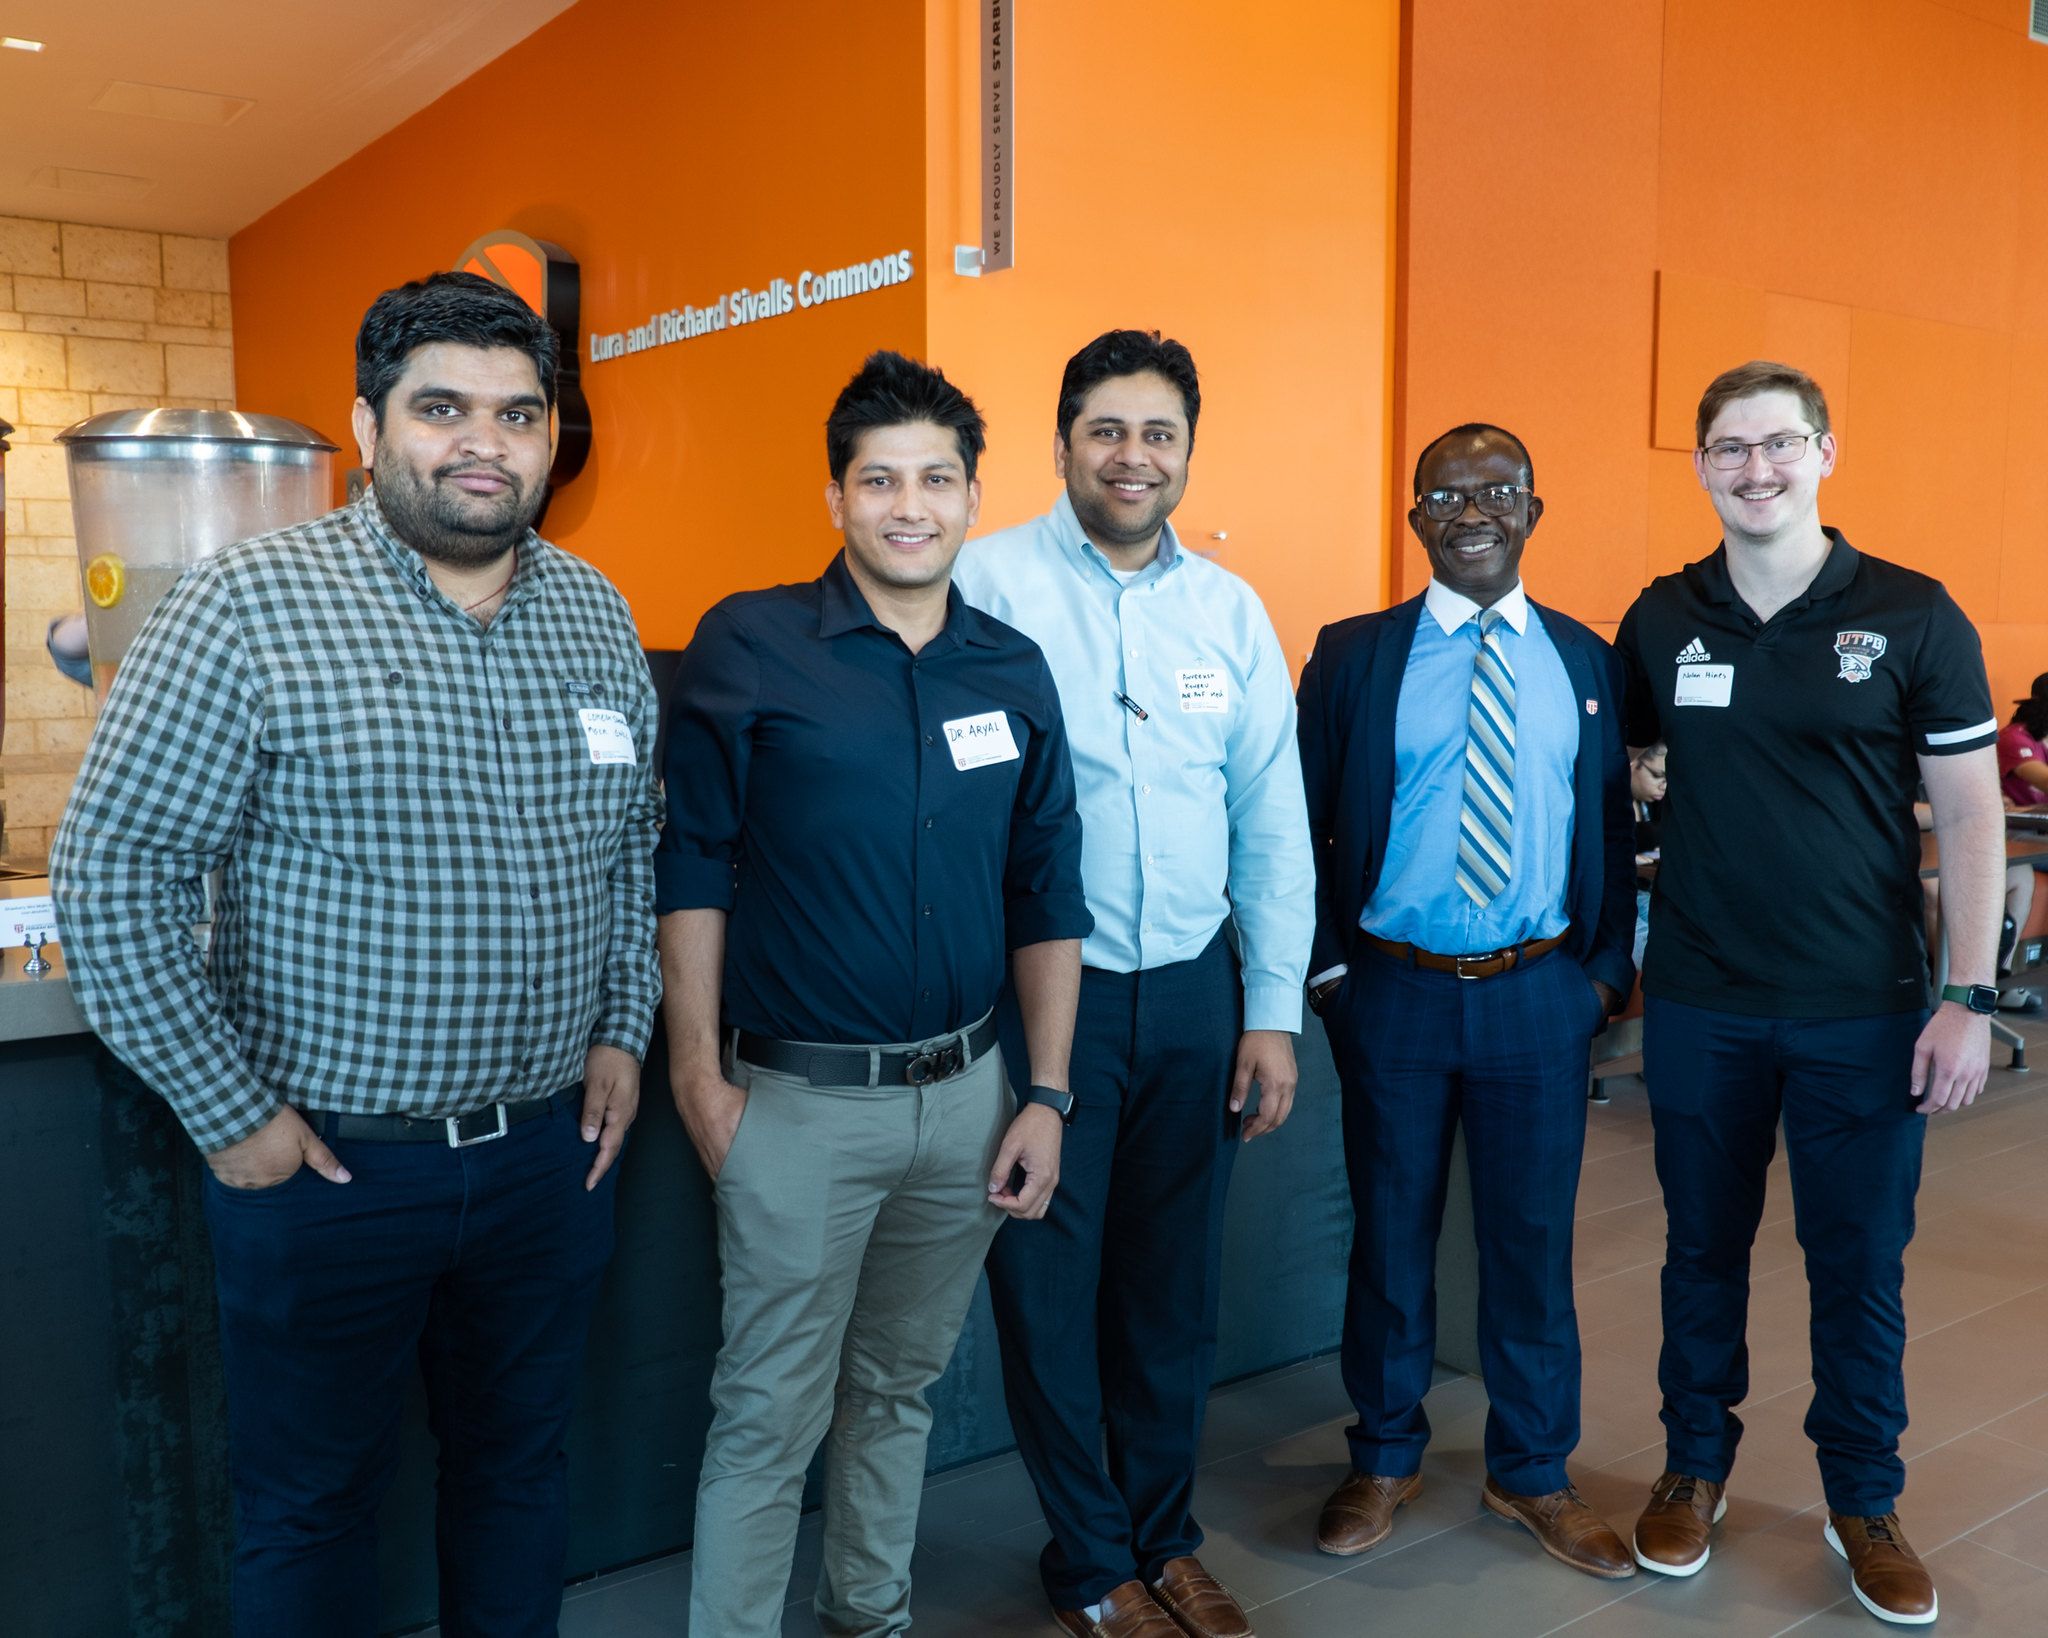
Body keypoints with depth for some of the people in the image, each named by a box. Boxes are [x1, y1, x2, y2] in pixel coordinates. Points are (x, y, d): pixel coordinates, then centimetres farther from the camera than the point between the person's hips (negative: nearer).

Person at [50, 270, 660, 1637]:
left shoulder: (596, 616, 4)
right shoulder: (250, 608, -13)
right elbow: (112, 873, -12)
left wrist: (622, 1030, 7)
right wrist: (228, 1113, -12)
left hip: (553, 1150, 5)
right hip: (327, 1163, -4)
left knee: (523, 1461, 21)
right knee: (314, 1501, 15)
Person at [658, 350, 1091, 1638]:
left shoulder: (1015, 672, 3)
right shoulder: (748, 647, -8)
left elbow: (1048, 893, 6)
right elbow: (693, 867, -6)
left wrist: (1046, 1094, 3)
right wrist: (699, 1072, -9)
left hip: (966, 1093, 4)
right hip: (798, 1099, -4)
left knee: (902, 1386, 20)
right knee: (770, 1412, 6)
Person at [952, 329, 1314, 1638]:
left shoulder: (1232, 610, 6)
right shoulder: (988, 583, -7)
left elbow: (1273, 824, 8)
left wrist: (1274, 1011, 6)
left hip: (1194, 990, 4)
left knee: (1176, 1279, 16)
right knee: (1052, 1283, 9)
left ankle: (1165, 1532, 37)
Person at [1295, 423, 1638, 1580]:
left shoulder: (1585, 658, 5)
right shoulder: (1353, 655, -1)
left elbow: (1613, 823, 8)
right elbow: (1304, 821, -1)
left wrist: (1607, 966, 3)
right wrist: (1328, 964, -4)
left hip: (1541, 995, 2)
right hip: (1394, 991, -1)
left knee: (1534, 1238, 11)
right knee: (1391, 1233, 12)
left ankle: (1534, 1474, 31)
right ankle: (1386, 1461, 32)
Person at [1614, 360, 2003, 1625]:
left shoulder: (1913, 616, -5)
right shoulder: (1662, 620, 1)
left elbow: (1971, 812, -4)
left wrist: (1971, 998, -9)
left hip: (1864, 1009, -1)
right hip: (1701, 1005, 2)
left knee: (1861, 1265, 11)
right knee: (1704, 1248, 15)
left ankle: (1865, 1501, 31)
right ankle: (1697, 1466, 34)